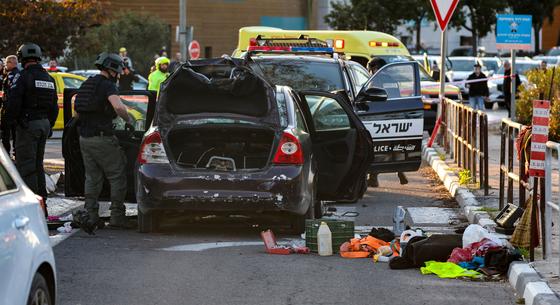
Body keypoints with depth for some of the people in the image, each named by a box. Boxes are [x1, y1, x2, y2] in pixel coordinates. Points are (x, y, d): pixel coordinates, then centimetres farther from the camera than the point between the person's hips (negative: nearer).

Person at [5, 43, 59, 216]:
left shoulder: (22, 77, -12)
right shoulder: (49, 79, 14)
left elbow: (13, 103, -18)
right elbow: (54, 106, 18)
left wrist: (10, 121, -5)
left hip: (27, 124, -8)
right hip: (44, 124, 8)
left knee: (25, 165, -5)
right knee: (38, 165, 16)